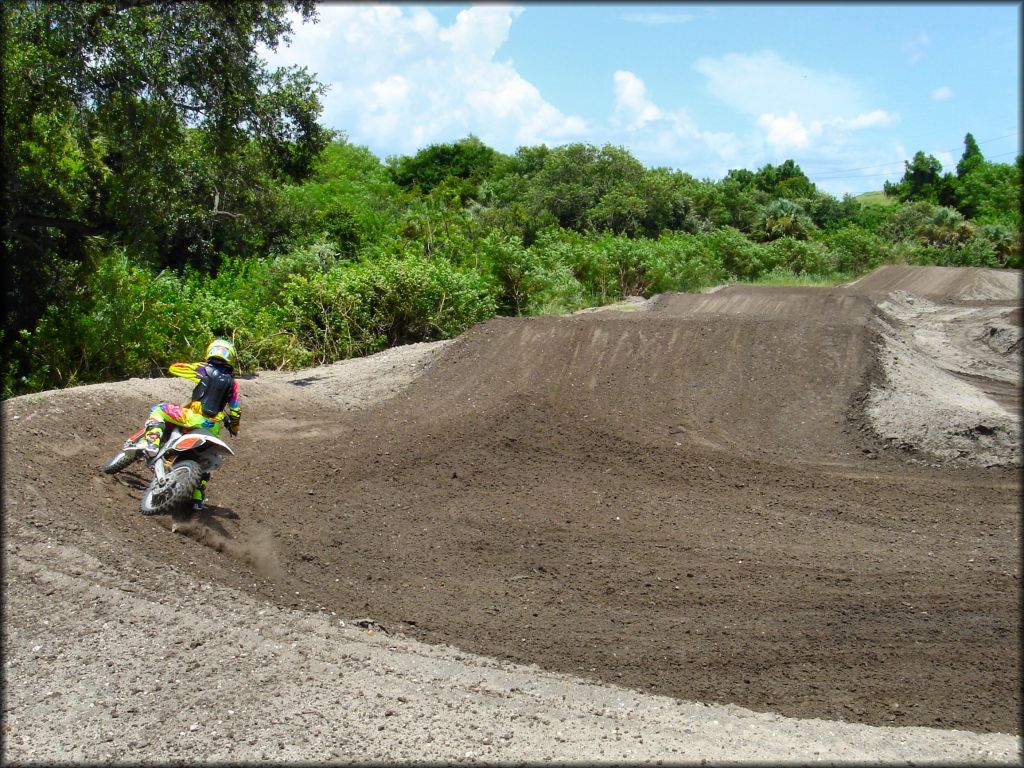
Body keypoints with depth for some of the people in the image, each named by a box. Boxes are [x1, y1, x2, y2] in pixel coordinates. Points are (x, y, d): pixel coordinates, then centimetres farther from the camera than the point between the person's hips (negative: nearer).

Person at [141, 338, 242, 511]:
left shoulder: (203, 369, 2)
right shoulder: (232, 383, 10)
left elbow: (173, 368, 9)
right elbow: (235, 411, 11)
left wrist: (192, 367, 29)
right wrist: (234, 427, 31)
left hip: (194, 418, -4)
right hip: (213, 428, 4)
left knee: (158, 410, 14)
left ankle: (152, 442, -6)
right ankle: (198, 498, 25)